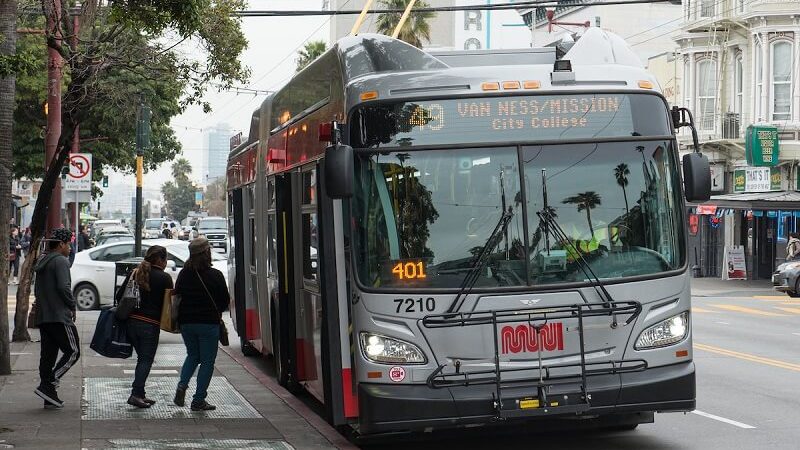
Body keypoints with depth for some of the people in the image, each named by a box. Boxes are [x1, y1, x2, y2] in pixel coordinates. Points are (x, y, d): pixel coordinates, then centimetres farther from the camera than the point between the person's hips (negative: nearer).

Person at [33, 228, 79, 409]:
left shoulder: (42, 263, 19)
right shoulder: (60, 261, -10)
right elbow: (63, 287, -20)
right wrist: (72, 306, -7)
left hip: (42, 317, 9)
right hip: (59, 316, -9)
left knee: (48, 355, 8)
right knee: (73, 352, -3)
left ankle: (50, 397, 8)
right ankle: (47, 385, -13)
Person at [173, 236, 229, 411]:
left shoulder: (183, 274, 0)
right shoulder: (215, 275, -11)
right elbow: (225, 301, -4)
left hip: (186, 323, 5)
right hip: (208, 323, -4)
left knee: (192, 355, 24)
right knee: (207, 361, 5)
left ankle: (182, 385, 1)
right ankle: (198, 400, 3)